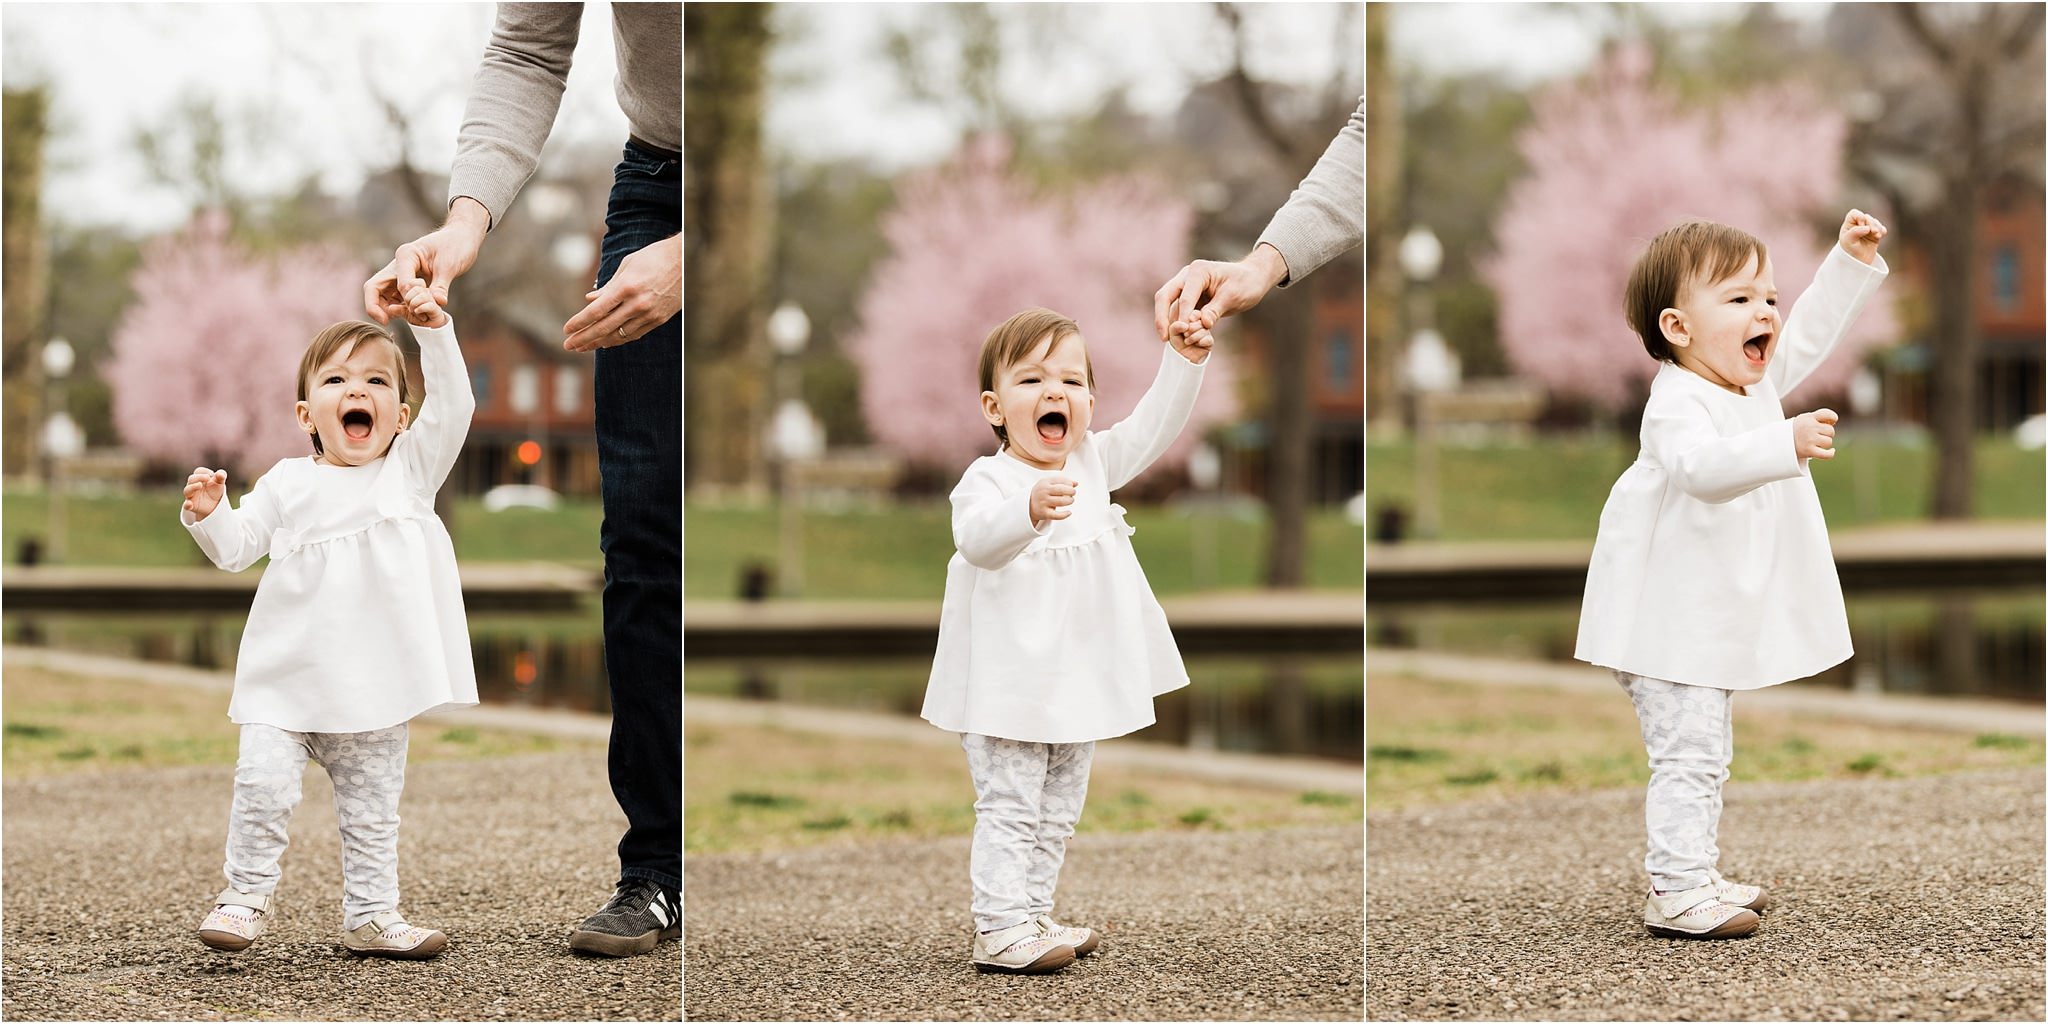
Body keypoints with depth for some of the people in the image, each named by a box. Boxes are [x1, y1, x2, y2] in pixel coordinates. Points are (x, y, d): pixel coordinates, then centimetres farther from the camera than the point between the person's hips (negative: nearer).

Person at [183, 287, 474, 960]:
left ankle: (371, 915, 19)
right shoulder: (288, 484, 5)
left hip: (375, 687, 1)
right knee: (263, 784, -13)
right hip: (288, 677, -1)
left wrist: (434, 332, -15)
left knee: (371, 808, 9)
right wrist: (208, 514, -16)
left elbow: (451, 408, -7)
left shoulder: (411, 470, 6)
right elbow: (237, 548, 5)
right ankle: (245, 897, 1)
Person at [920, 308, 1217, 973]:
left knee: (1057, 811, 15)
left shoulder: (1091, 463, 4)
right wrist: (1031, 510, -55)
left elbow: (1152, 430, 8)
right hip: (1008, 686, -7)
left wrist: (1183, 362, -5)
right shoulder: (987, 480, -18)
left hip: (1081, 680, 7)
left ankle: (1032, 915, 25)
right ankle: (999, 930, -3)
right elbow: (978, 541, -37)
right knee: (1009, 806, -6)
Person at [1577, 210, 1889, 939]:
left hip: (1716, 622, 10)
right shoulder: (1679, 403, -23)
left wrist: (1851, 261, 14)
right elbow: (1701, 464, -43)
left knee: (1707, 754, 18)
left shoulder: (1755, 382, 6)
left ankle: (1697, 876, 29)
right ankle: (1676, 893, -9)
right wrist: (1785, 445, -55)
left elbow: (1811, 330, 22)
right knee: (1687, 754, -11)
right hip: (1669, 624, -10)